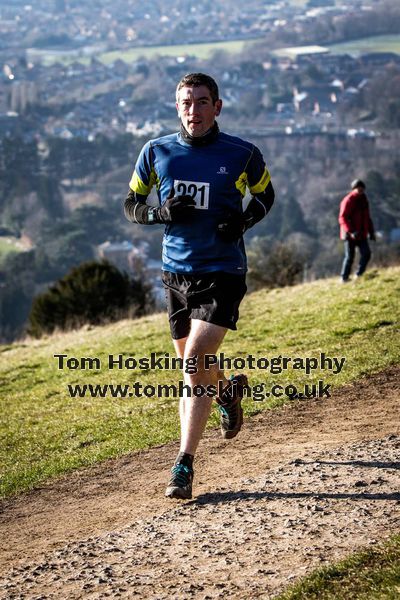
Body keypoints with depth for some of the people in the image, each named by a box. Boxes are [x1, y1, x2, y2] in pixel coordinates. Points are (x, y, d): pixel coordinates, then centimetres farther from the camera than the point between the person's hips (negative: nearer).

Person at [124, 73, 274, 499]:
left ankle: (185, 465, -13)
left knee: (195, 361, -18)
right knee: (190, 364, 15)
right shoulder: (157, 152, 1)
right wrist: (161, 213, -12)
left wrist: (243, 221, -9)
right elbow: (131, 205, 9)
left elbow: (265, 195, 12)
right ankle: (228, 389, 52)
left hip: (223, 272, -4)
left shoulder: (242, 154, -5)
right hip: (177, 272, 4)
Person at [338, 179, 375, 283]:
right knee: (349, 256, -1)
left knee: (366, 253, -4)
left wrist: (371, 231, 16)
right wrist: (350, 231, -29)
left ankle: (359, 274, 8)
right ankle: (344, 278, 10)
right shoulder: (348, 201, -12)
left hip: (361, 234, 7)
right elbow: (342, 218, -18)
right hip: (350, 235, -7)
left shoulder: (363, 200, 13)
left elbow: (367, 218, 22)